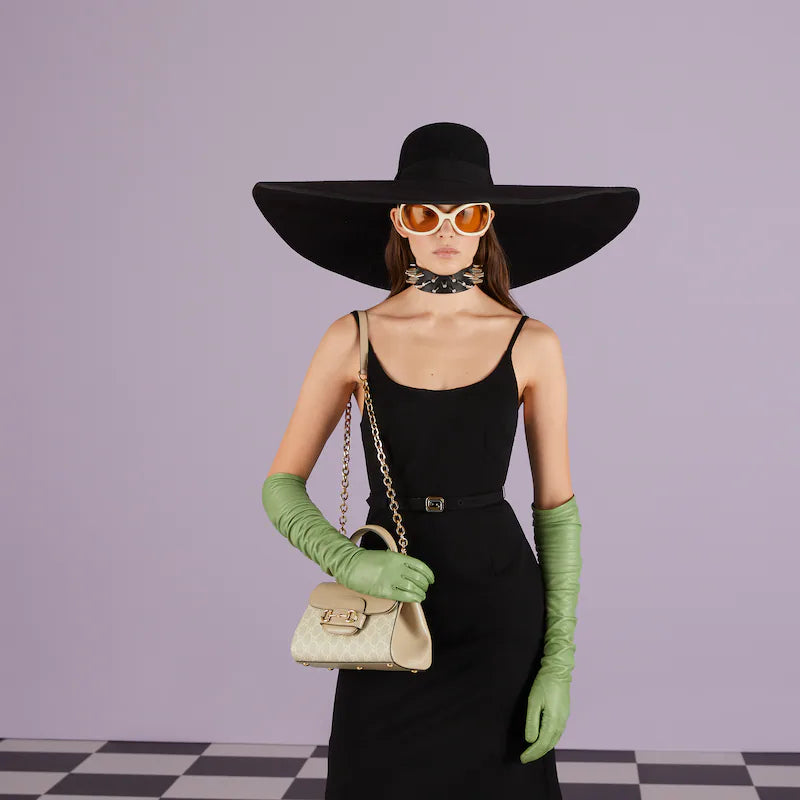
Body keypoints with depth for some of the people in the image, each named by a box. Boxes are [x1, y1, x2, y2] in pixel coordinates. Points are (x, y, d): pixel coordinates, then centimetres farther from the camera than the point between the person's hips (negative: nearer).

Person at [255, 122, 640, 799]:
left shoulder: (532, 345, -2)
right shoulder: (354, 338, -1)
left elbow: (557, 508, 1)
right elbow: (282, 487, 1)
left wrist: (559, 661, -5)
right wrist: (347, 562, -18)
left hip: (501, 615, 0)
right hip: (386, 616, 1)